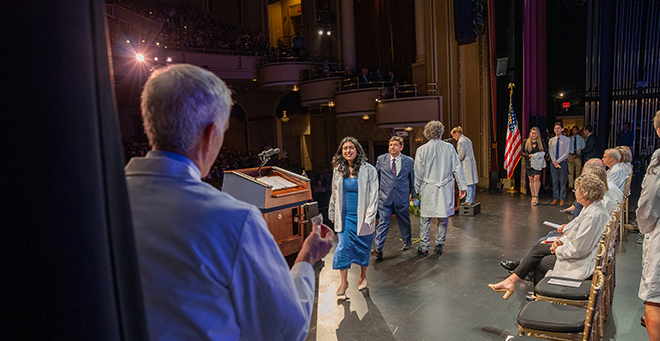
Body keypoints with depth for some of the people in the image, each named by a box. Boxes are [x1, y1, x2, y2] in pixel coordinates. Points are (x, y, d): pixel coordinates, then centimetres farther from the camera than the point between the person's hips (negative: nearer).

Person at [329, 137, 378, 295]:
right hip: (344, 216, 3)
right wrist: (333, 214, 15)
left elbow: (373, 195, -8)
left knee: (363, 248, 10)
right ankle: (344, 281, 12)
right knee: (342, 247, 0)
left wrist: (369, 217, -12)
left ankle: (363, 276, 32)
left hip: (362, 216, -3)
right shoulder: (338, 170, 4)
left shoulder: (369, 170, -8)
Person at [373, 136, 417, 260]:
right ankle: (378, 248, -6)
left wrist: (414, 196, 9)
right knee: (383, 222, -6)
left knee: (404, 221, 16)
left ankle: (407, 241, 39)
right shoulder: (381, 159, 3)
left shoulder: (409, 161, 1)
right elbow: (375, 177, 12)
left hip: (402, 198, 1)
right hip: (384, 197, 0)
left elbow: (413, 179, 9)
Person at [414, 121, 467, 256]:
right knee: (443, 219, 12)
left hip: (428, 189, -1)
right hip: (446, 190, 1)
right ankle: (439, 245, 19)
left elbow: (419, 173, -1)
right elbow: (457, 169, 1)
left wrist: (417, 189, 10)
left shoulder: (422, 150, -5)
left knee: (425, 219, 6)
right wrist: (462, 187, 6)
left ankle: (424, 248, 9)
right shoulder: (449, 148, -2)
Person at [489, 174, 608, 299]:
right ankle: (511, 280, 4)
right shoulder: (594, 208, 5)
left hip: (582, 263, -10)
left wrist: (558, 249, -10)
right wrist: (562, 241, 3)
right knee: (538, 248, 4)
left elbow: (577, 250, -27)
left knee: (541, 263, 3)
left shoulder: (593, 216, -29)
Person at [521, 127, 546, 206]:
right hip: (529, 163, 2)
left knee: (536, 178, -16)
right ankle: (533, 197, 10)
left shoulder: (541, 142, 6)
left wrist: (538, 156, -12)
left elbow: (544, 152, 8)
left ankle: (536, 196, -11)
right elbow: (522, 152, 6)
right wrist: (529, 155, -12)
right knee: (531, 179, 2)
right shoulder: (526, 142, 7)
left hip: (538, 163, -2)